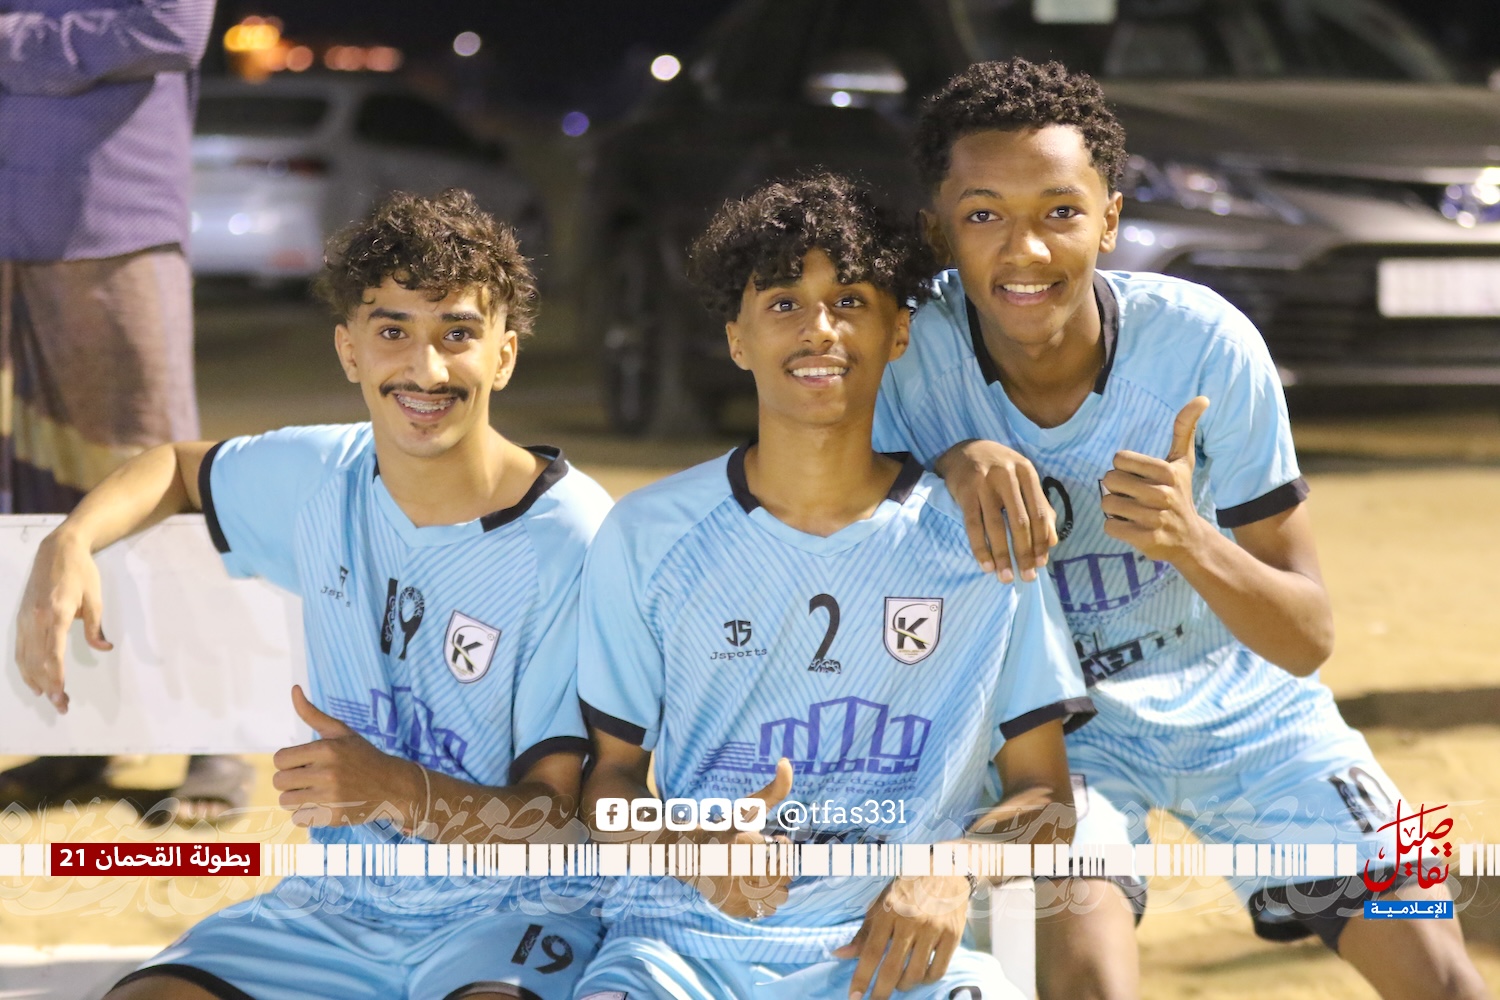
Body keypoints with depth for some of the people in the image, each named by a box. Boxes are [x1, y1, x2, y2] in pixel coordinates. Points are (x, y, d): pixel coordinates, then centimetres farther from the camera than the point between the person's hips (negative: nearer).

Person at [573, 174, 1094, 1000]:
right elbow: (612, 773, 11)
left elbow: (1043, 790, 11)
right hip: (688, 934, 0)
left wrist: (956, 870, -11)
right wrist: (689, 847, -12)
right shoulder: (646, 537, 7)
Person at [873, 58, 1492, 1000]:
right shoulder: (907, 351, -22)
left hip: (1236, 699, 1)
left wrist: (1192, 542, -38)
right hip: (1044, 714, -1)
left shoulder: (1206, 343, -23)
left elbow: (1307, 641, -18)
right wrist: (954, 466, -37)